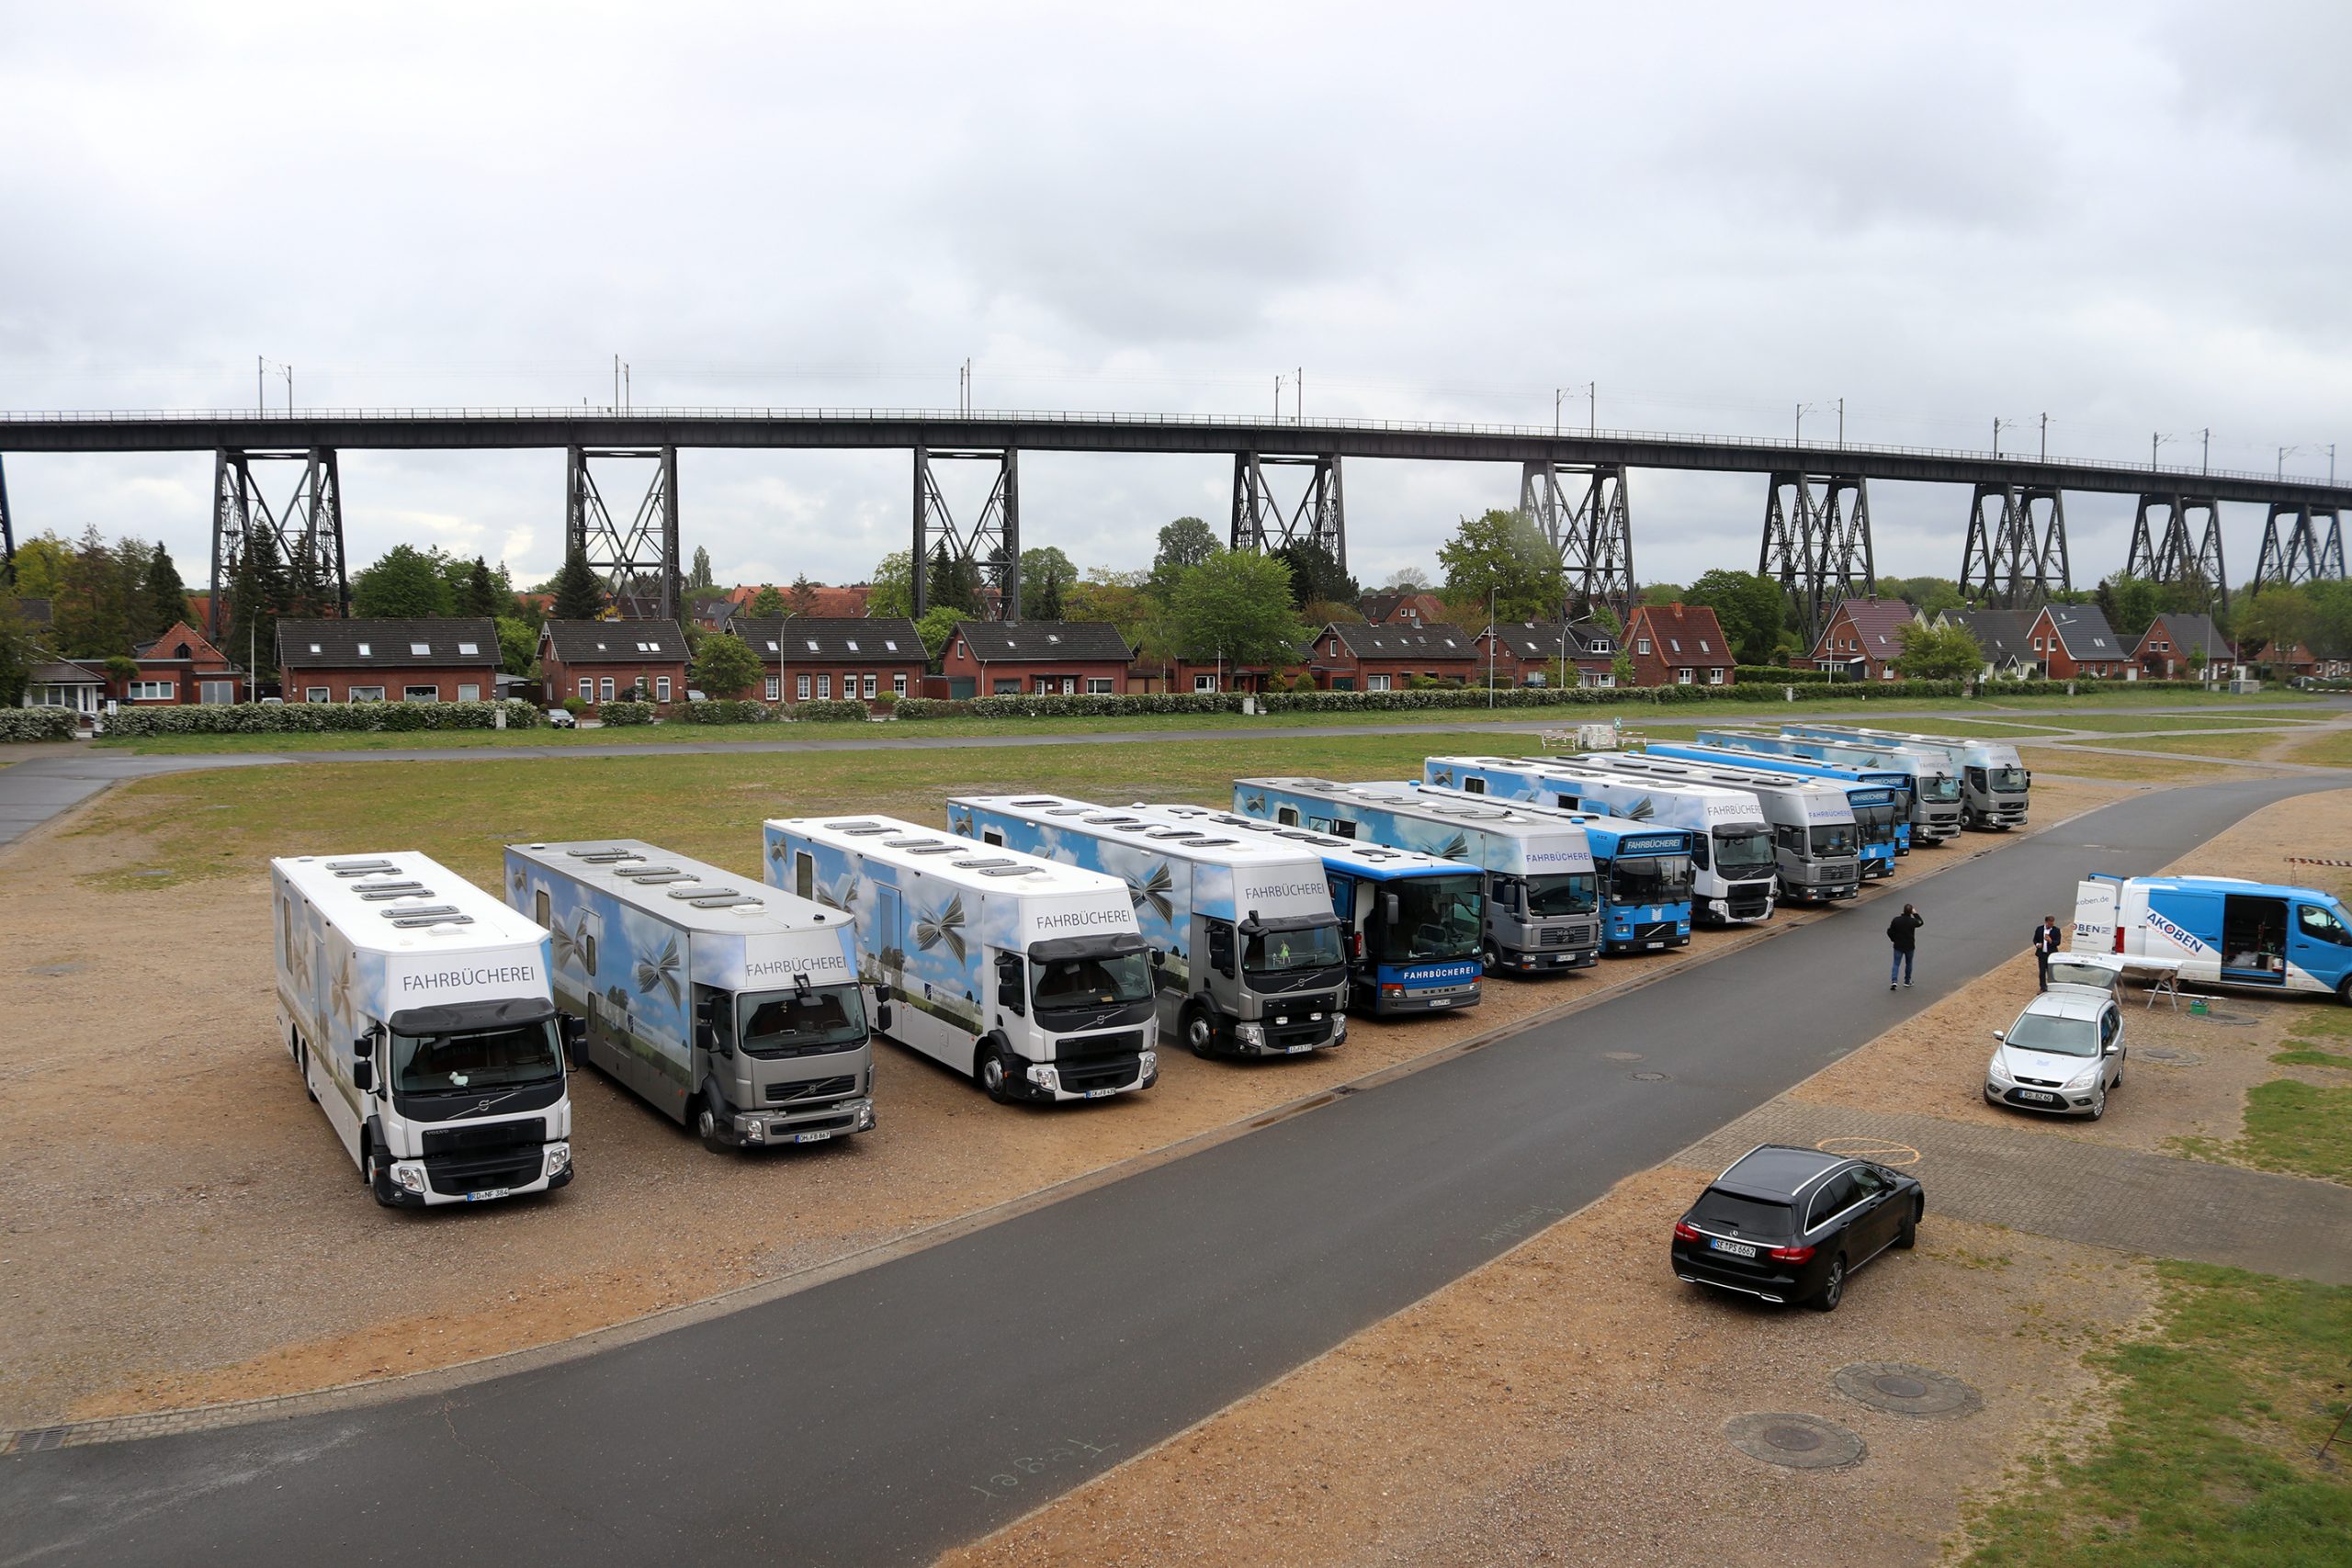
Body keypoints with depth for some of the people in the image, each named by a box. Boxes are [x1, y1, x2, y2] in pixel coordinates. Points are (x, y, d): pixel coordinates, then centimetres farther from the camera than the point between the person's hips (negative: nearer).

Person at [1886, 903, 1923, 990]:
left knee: (1896, 964, 3)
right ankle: (1907, 981, 29)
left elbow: (1889, 932, -6)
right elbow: (1921, 922, 8)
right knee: (1908, 963, 19)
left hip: (1898, 946, 0)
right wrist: (1915, 914, 16)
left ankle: (1894, 980, -14)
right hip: (1909, 946, 0)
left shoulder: (1896, 920, -13)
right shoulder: (1913, 921, -15)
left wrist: (1894, 940, 10)